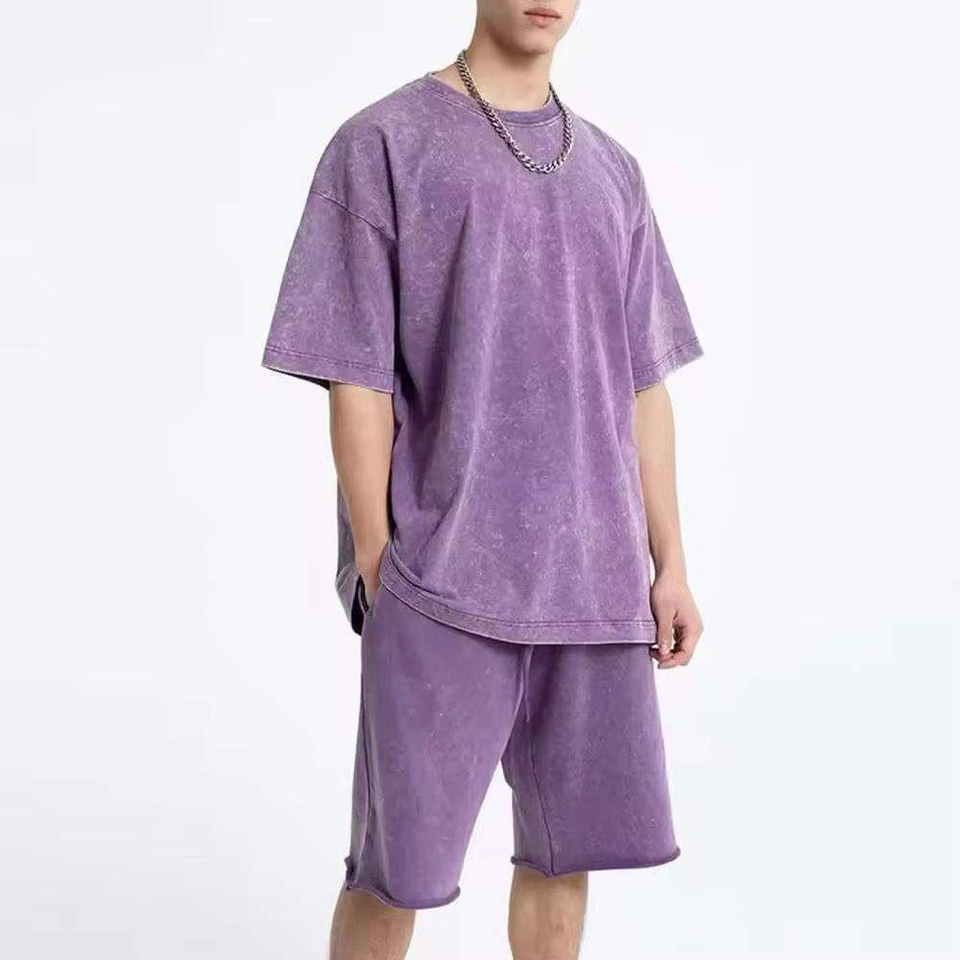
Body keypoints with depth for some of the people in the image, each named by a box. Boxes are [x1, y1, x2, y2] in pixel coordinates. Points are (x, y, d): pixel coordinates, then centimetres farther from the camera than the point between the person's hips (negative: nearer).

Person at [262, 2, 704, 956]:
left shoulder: (611, 170, 13)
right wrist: (380, 571, -9)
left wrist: (668, 564, 8)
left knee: (569, 844, 11)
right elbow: (357, 381, -6)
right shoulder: (383, 146, -2)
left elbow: (643, 386, 13)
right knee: (397, 864, 2)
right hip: (441, 583, -4)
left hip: (592, 582, 5)